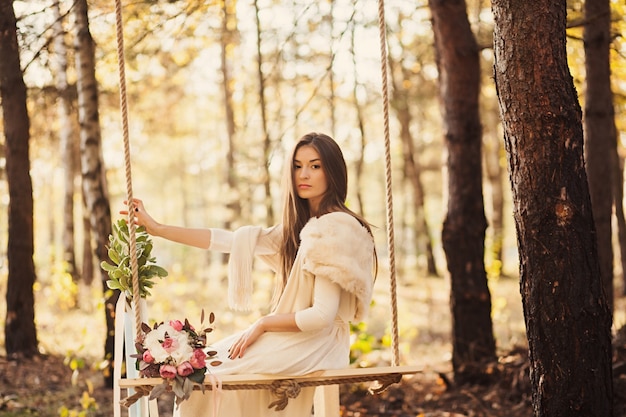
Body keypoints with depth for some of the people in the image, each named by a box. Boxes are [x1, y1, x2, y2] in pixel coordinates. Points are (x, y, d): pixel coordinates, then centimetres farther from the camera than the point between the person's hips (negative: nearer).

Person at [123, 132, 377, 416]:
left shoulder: (336, 228, -17)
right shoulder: (300, 226, 11)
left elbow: (322, 315, -22)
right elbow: (231, 241, 8)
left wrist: (263, 324, -11)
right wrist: (157, 228, 5)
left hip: (315, 344, -9)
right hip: (296, 338, 9)